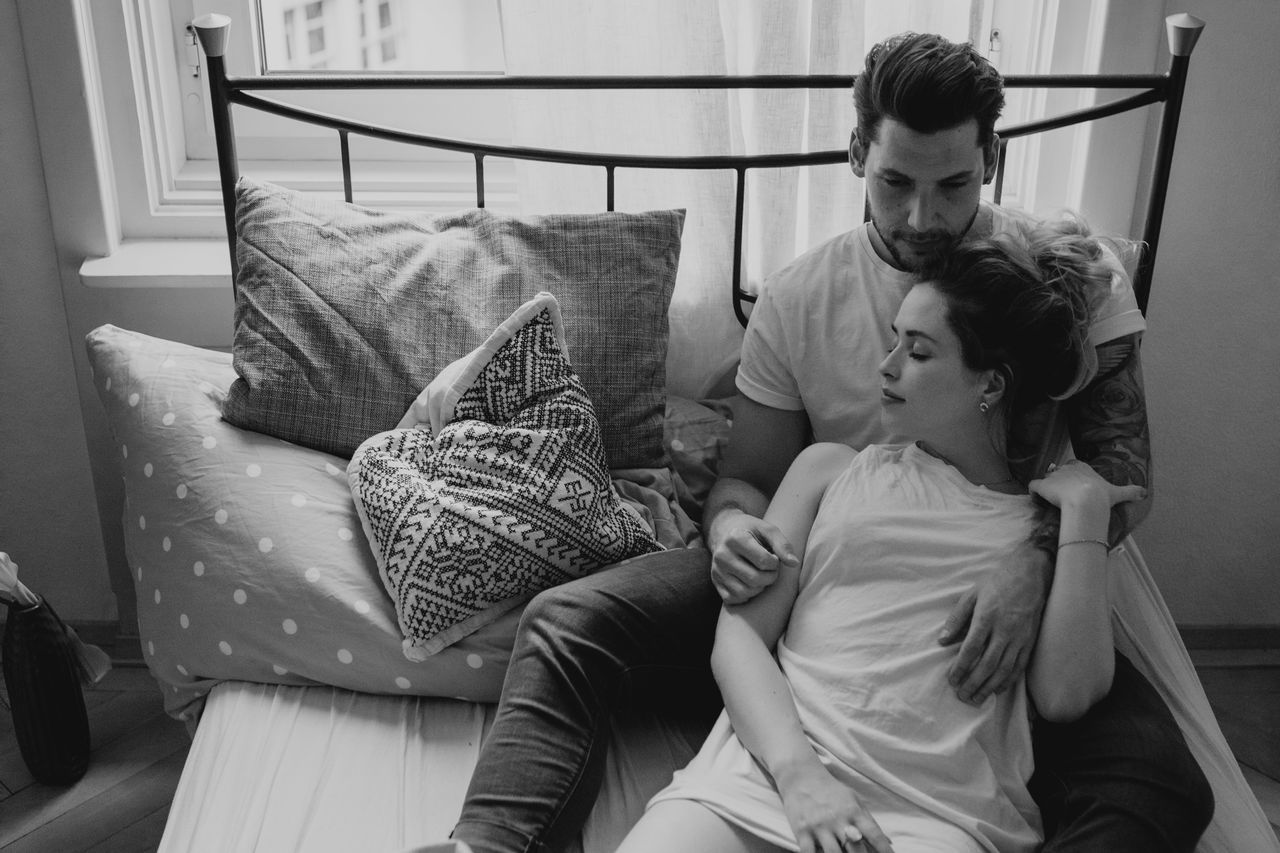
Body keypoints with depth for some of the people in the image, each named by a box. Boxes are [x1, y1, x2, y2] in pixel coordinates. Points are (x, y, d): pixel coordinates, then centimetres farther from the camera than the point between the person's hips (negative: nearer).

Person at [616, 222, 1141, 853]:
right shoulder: (830, 469, 18)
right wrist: (797, 773, -10)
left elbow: (1065, 696, 1)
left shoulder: (1050, 521, 16)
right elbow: (740, 635, 6)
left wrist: (1083, 512, 1)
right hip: (766, 768, 2)